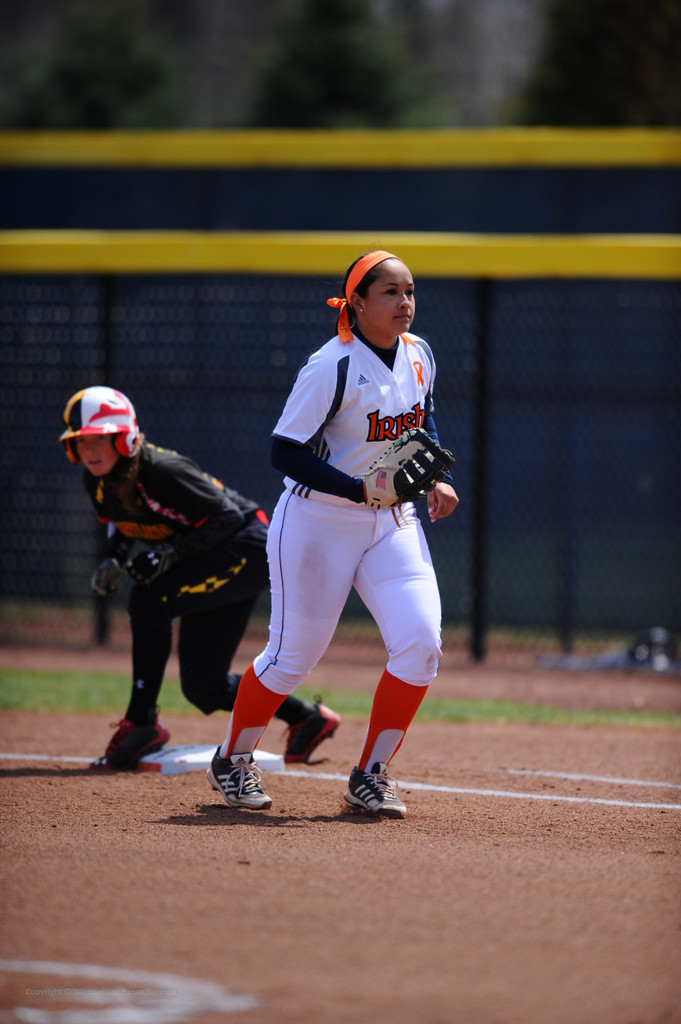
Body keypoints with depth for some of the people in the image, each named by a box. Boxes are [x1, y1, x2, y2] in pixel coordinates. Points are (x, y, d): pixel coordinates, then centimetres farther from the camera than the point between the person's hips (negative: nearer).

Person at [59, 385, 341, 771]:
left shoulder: (163, 471, -30)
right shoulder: (97, 481, -8)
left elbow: (228, 516, -25)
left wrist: (169, 553, -33)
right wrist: (114, 557, -8)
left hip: (246, 549, -9)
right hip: (209, 563, 9)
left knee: (149, 601, -27)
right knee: (203, 686, 7)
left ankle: (141, 724, -20)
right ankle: (307, 718, 27)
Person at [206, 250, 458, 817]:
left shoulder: (419, 356, 1)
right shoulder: (331, 367, -21)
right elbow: (286, 452, -21)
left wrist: (436, 478, 4)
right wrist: (362, 489, -29)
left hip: (393, 521, 6)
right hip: (318, 521, -6)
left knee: (421, 642, -11)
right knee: (294, 654, 2)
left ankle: (371, 776, 3)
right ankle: (233, 760, 27)